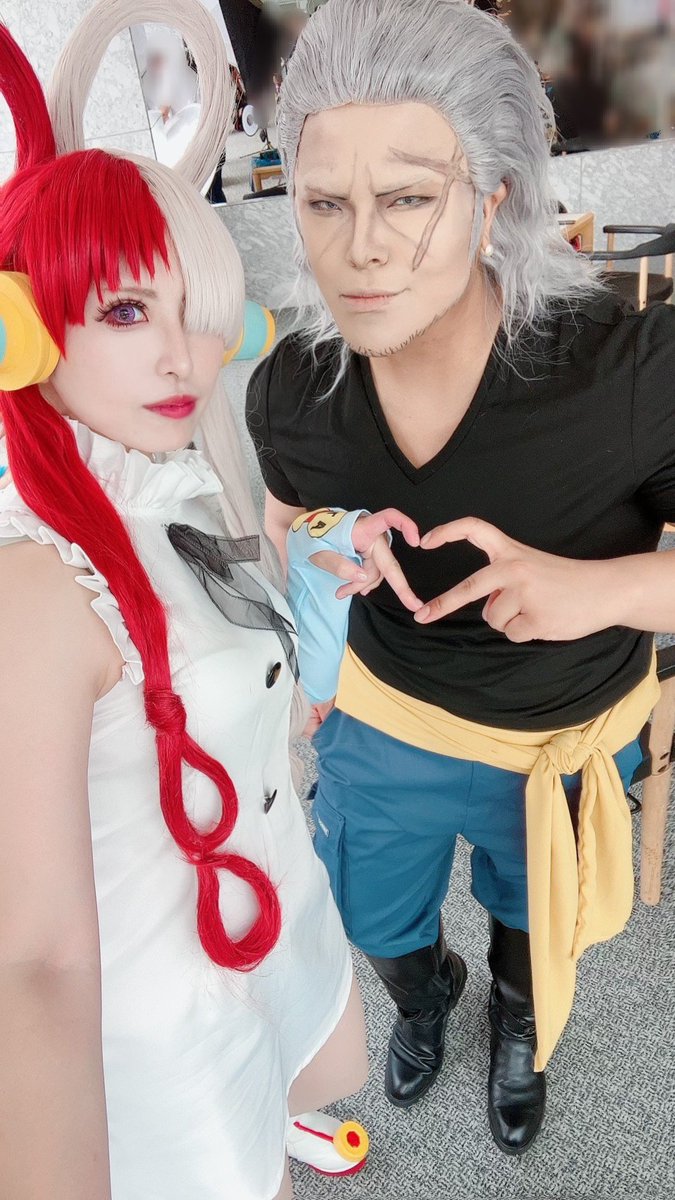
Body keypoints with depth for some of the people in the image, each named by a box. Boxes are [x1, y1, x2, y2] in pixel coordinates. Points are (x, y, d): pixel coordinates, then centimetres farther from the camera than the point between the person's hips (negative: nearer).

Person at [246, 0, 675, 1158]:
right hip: (383, 724, 2)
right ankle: (425, 990, 68)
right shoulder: (290, 389, -20)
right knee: (379, 927, 28)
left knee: (533, 926, 30)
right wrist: (319, 563, -18)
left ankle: (520, 1028, 69)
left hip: (567, 744, -1)